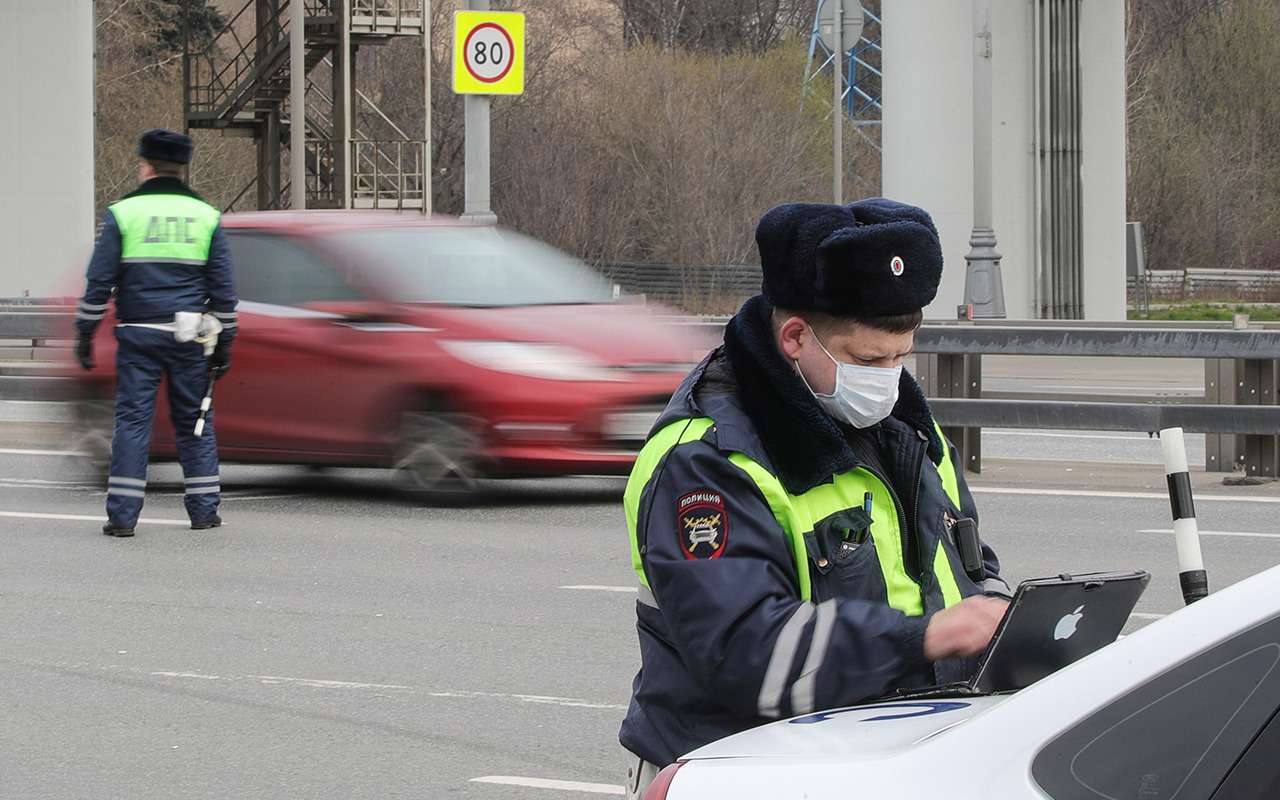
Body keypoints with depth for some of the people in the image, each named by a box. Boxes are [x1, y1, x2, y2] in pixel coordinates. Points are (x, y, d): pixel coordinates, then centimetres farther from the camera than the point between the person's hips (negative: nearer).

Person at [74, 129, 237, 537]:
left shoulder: (123, 213, 0)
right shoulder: (206, 216, 7)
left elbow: (99, 281, -2)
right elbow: (223, 289, 8)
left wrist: (85, 334, 4)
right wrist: (224, 344, 14)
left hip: (138, 335, -2)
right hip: (188, 337, 2)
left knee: (132, 419, -1)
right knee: (194, 420, 10)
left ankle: (123, 514, -6)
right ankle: (204, 510, 11)